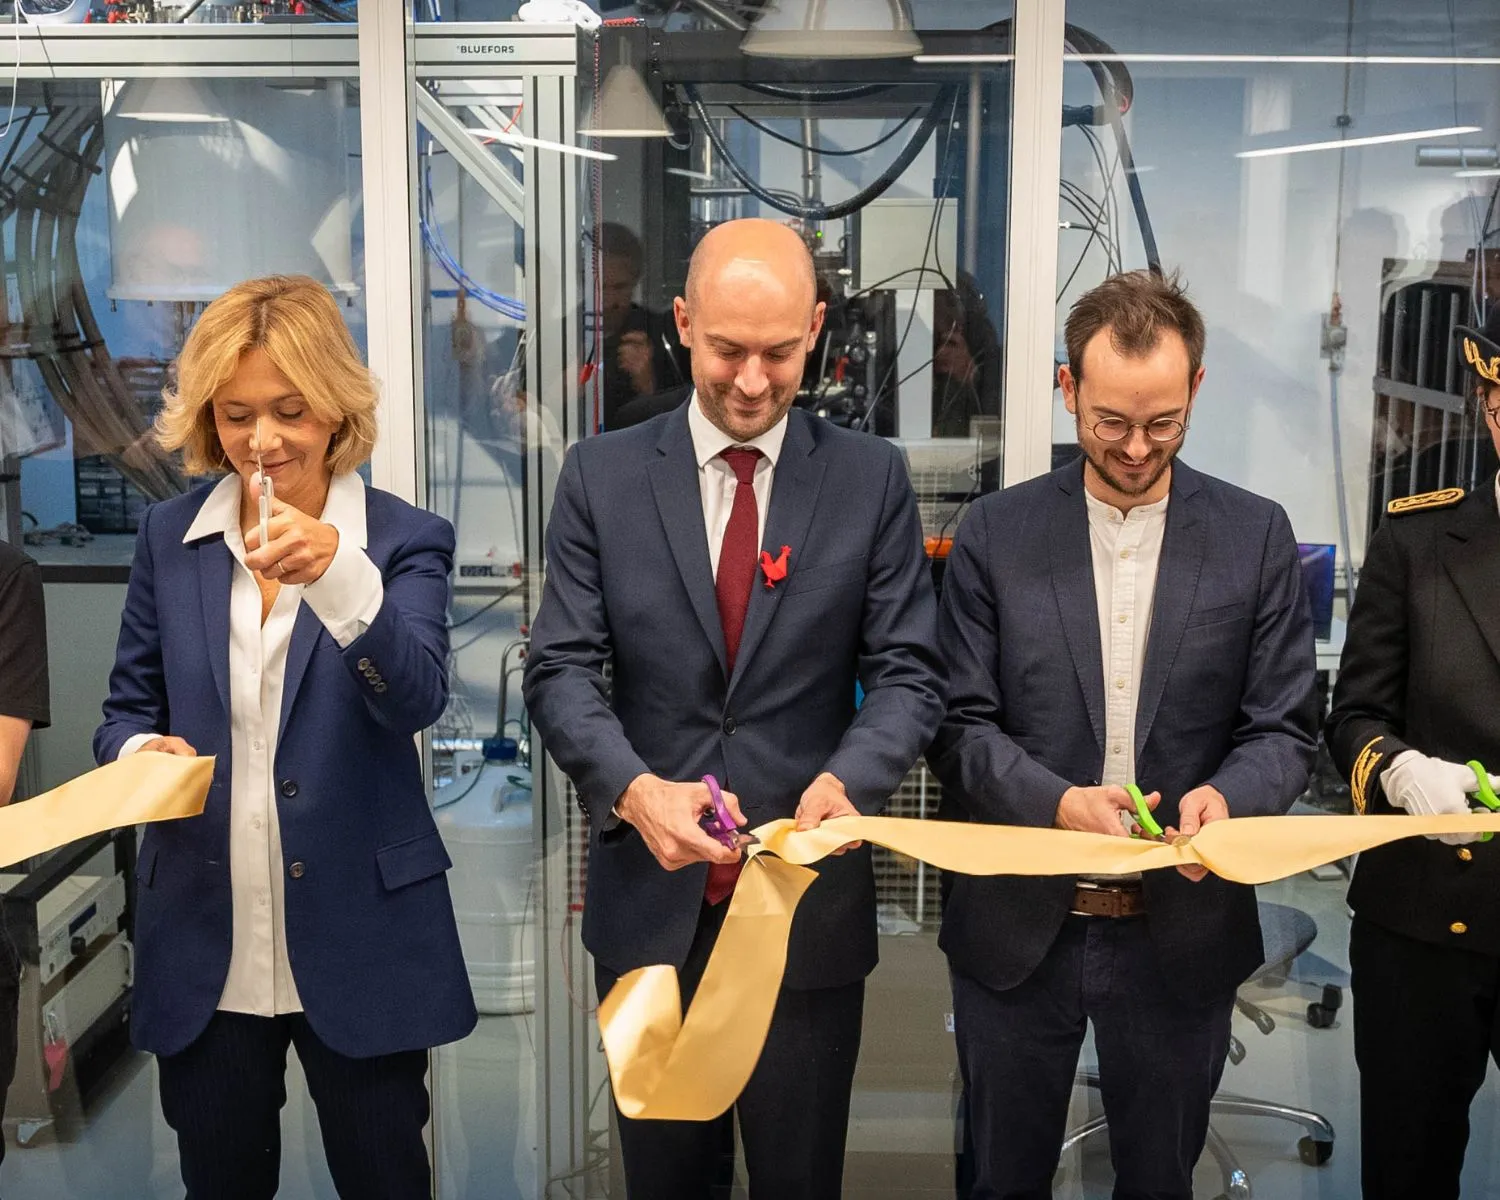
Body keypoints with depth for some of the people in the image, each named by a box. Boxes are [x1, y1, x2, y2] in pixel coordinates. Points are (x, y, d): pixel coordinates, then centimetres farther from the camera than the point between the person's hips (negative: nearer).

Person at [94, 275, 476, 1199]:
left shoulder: (405, 539, -4)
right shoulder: (169, 538, 5)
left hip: (357, 940, -2)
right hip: (204, 946, 3)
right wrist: (141, 751, -14)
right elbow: (129, 706, 9)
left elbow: (417, 700, -19)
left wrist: (341, 573, -36)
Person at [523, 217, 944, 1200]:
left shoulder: (872, 479, -1)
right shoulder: (602, 474, 0)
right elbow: (562, 669, -4)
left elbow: (908, 673, -3)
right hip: (650, 897, 1)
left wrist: (849, 777, -23)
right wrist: (634, 786, -23)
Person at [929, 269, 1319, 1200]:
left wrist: (1227, 794, -22)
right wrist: (1056, 802, -21)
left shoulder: (1256, 537, -1)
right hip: (1017, 925, 0)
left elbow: (1285, 730, -1)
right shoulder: (997, 533, -2)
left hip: (1183, 928, 0)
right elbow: (961, 723, -4)